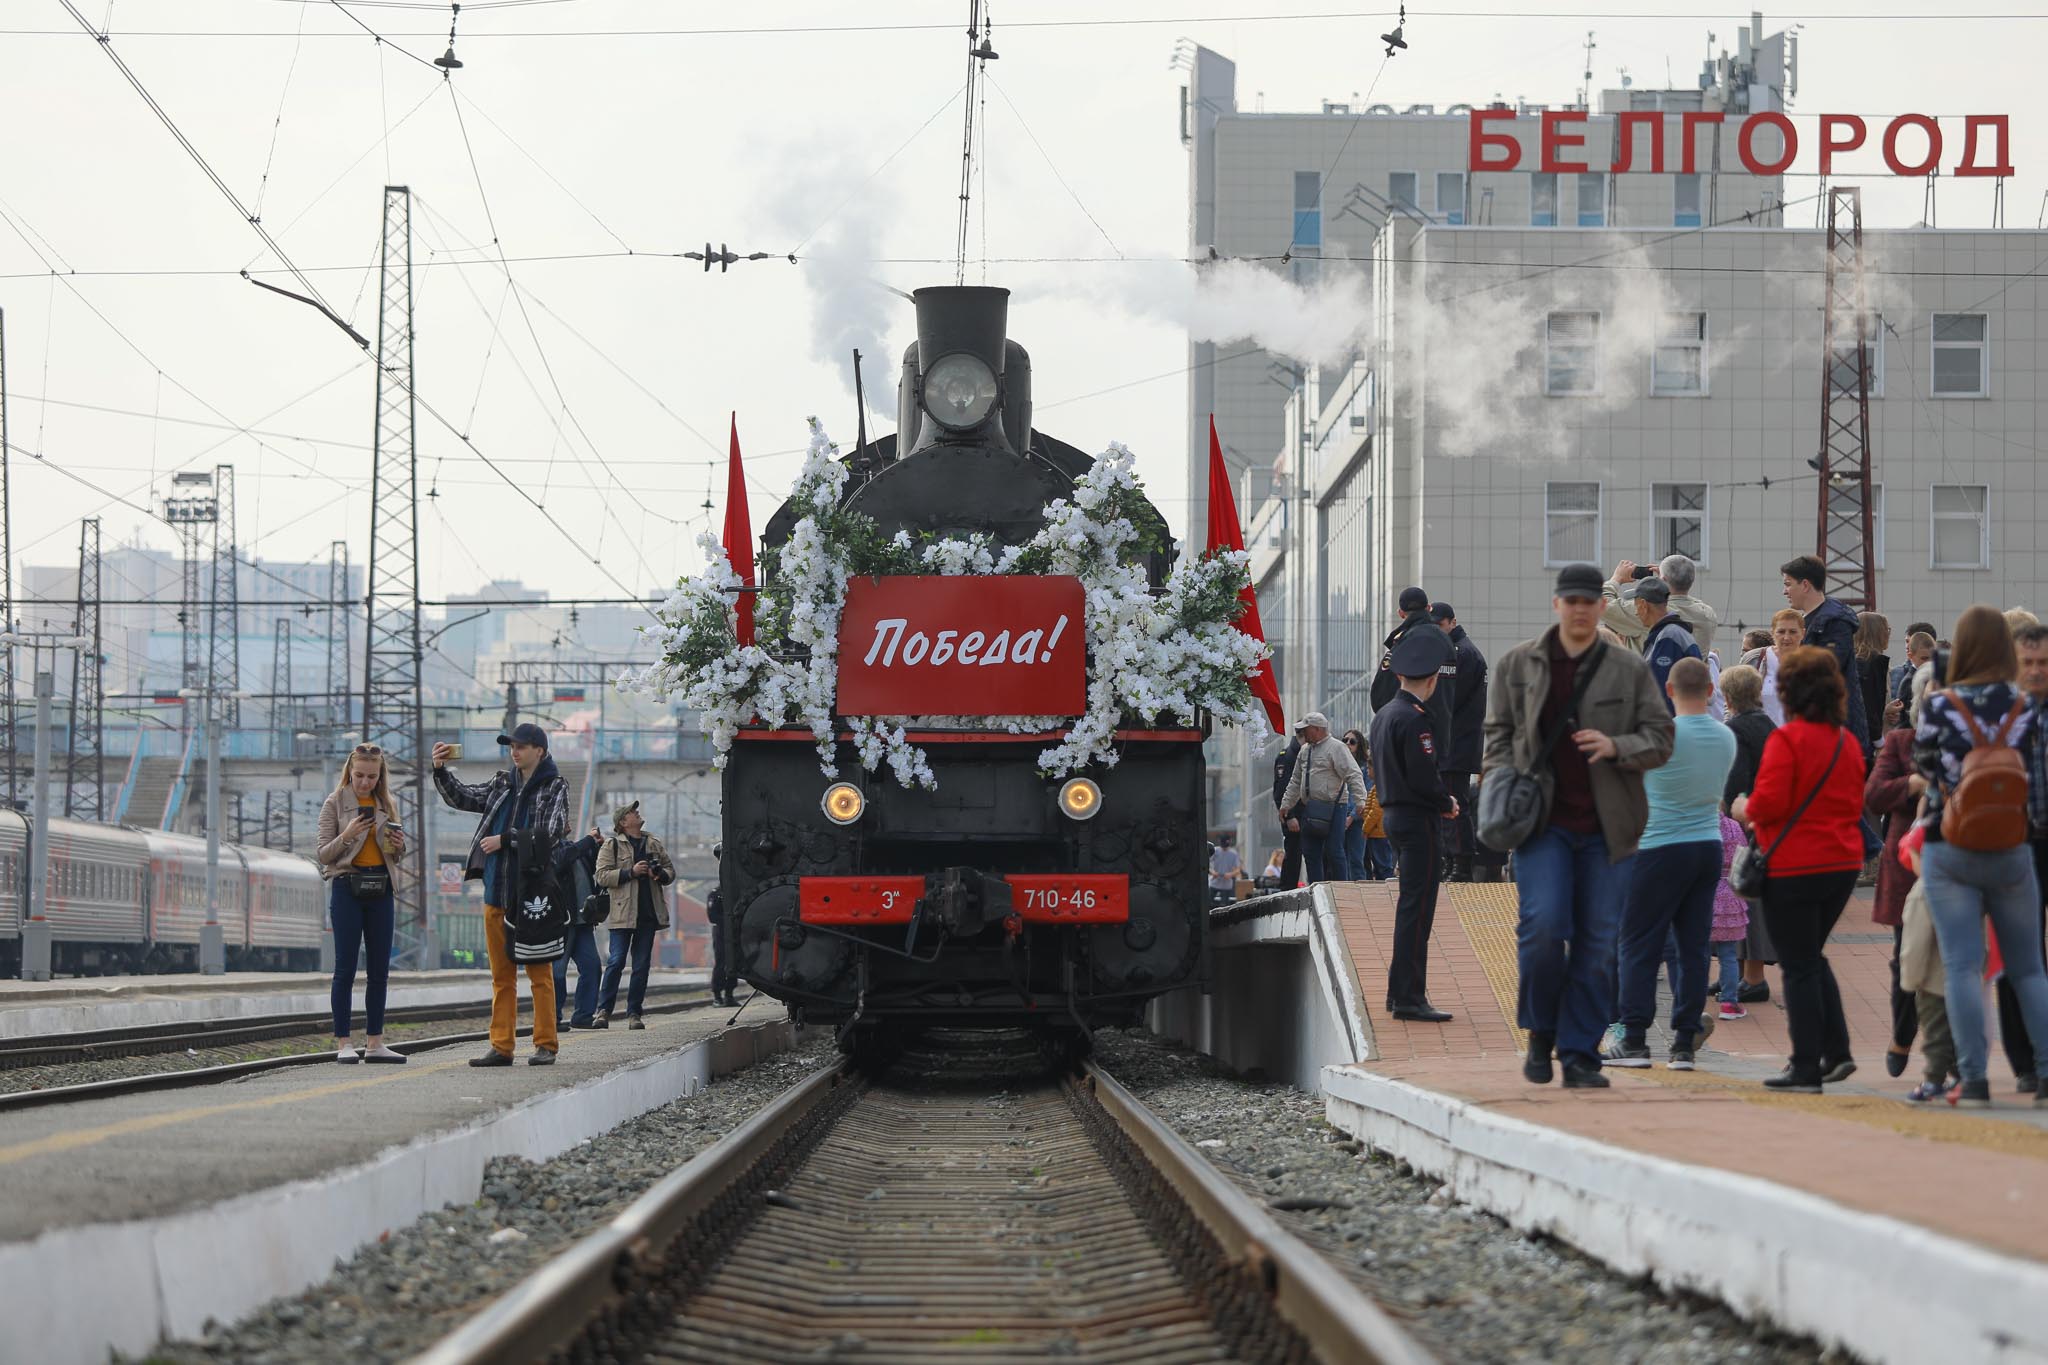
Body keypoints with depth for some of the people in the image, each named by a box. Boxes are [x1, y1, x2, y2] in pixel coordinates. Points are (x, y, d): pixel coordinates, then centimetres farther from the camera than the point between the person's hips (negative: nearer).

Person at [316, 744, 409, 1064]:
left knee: (380, 969, 4)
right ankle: (342, 1044, -5)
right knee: (346, 967, -5)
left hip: (381, 889, 5)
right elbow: (322, 854, -3)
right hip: (347, 886, -5)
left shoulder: (387, 805, 13)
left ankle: (374, 1043, 9)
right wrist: (345, 837, -20)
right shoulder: (335, 803, 0)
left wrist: (399, 846, -3)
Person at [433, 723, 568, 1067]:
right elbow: (463, 798, 18)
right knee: (501, 974, 7)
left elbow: (551, 833, -13)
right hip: (497, 892, 6)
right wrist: (441, 771, 3)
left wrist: (504, 839, -11)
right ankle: (501, 1047, 8)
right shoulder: (502, 783, 14)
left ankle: (546, 1044, 3)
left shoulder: (554, 788, -2)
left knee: (540, 971, -1)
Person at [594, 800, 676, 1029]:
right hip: (622, 914, -4)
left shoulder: (654, 844, 16)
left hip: (649, 913, 4)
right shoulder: (612, 845, 2)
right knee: (616, 961, -9)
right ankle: (604, 1010, -1)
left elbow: (670, 870, 21)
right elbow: (602, 876, -6)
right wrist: (631, 872, -15)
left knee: (642, 965, 4)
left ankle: (634, 1013, 9)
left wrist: (660, 875, -2)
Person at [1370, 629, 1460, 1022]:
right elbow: (1424, 777, -23)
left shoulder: (1383, 715, 13)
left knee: (1410, 906, 17)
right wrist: (1447, 804, -4)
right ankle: (1410, 998, -8)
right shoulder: (1414, 719, -17)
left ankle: (1399, 991, 22)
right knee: (1417, 909, -7)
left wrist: (1440, 800, 13)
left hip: (1394, 815, 10)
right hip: (1419, 820, -10)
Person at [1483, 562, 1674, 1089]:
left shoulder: (1630, 670, 7)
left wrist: (1616, 746, -13)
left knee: (1598, 941, 0)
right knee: (1544, 925, -15)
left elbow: (1660, 739, 7)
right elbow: (1499, 734, 12)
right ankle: (1540, 1033, 6)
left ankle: (1579, 1054, 7)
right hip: (1542, 821, -1)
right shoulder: (1518, 665, 9)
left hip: (1606, 827, 1)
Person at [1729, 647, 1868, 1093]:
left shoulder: (1787, 738, -14)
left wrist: (1745, 810, 2)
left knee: (1798, 967, 0)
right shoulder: (1848, 741, 8)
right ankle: (1836, 1051, 13)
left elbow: (1770, 802, -22)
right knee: (1812, 957, 21)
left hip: (1794, 868, -7)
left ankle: (1806, 1068, 2)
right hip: (1843, 864, 7)